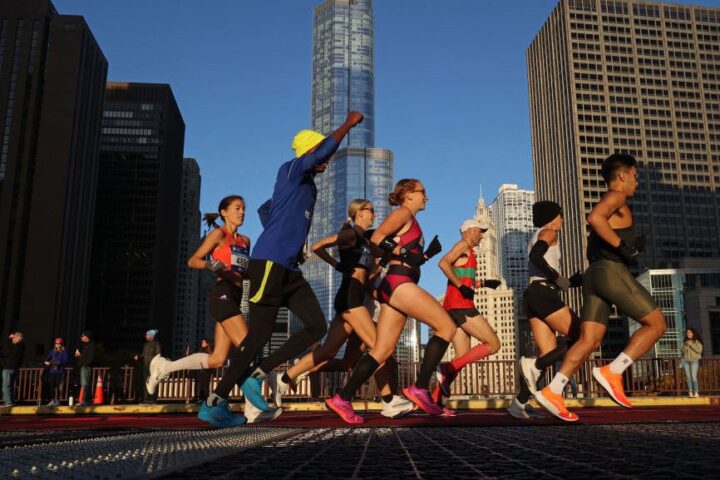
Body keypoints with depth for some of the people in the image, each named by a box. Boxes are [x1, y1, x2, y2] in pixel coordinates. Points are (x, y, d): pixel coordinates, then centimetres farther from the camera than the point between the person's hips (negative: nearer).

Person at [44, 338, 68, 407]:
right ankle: (52, 400, 9)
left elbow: (65, 361, -7)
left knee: (58, 387, -7)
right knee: (51, 386, 1)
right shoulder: (52, 351, 14)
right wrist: (46, 362, -11)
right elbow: (47, 359, 10)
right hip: (52, 371, 4)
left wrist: (59, 363, -24)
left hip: (60, 372, -4)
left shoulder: (64, 352, 2)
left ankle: (57, 400, 0)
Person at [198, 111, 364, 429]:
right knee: (259, 335, -10)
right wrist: (349, 123, -7)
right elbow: (326, 148, -21)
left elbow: (265, 210, 35)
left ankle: (256, 377, 4)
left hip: (289, 268, 9)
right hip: (269, 263, -9)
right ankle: (214, 403, 1)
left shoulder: (309, 187, 22)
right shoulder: (290, 171, -3)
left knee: (317, 326, -1)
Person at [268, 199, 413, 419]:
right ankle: (389, 401, -6)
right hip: (350, 296, -9)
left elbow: (370, 270, 26)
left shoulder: (364, 240, 24)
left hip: (357, 299, 9)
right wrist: (338, 266, -2)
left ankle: (283, 379, 5)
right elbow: (317, 247, -12)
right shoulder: (351, 233, -2)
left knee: (329, 352, 3)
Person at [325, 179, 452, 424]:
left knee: (382, 352, 4)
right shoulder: (403, 212, 1)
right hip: (399, 283, -10)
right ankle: (419, 389, -10)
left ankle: (342, 399, 3)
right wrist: (404, 254, -15)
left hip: (395, 286, 10)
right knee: (446, 327, -8)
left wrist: (426, 254, 14)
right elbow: (377, 237, -14)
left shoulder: (410, 222, 28)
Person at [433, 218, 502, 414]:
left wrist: (483, 284, 26)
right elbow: (443, 263, -19)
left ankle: (435, 399, 0)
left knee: (463, 357, 7)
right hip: (460, 305, -10)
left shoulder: (466, 251, 26)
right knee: (493, 344, -9)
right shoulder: (464, 245, -2)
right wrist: (461, 285, -20)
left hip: (454, 307, 10)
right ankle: (448, 369, -17)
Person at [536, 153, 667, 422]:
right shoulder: (616, 197, 0)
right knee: (657, 324, 0)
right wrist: (621, 245, -18)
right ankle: (613, 372, -9)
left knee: (589, 340, 0)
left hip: (594, 275, 9)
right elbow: (594, 217, -23)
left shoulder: (609, 209, 30)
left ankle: (553, 392, -9)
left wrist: (630, 248, 22)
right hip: (612, 272, -9)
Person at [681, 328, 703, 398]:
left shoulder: (697, 341, 2)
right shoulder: (685, 342, 16)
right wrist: (685, 345, -7)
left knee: (693, 376, -13)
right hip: (686, 361, 4)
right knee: (688, 377, -1)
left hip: (694, 361, -4)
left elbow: (699, 350, -10)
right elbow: (682, 350, 10)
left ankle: (696, 392, -9)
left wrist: (691, 344, -11)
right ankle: (690, 392, 0)